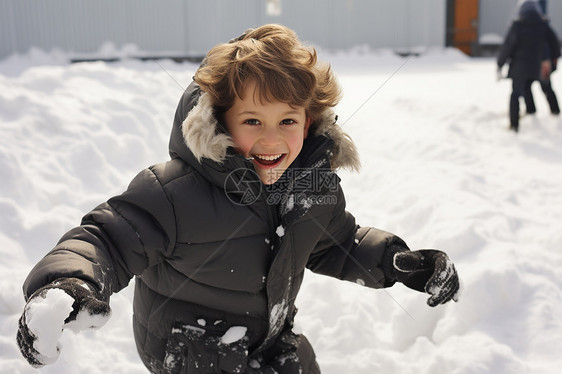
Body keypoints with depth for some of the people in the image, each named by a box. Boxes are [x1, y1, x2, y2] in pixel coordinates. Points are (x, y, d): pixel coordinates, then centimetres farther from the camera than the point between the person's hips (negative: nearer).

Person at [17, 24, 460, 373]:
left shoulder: (316, 186, -11)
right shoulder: (178, 193, -32)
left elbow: (338, 243, 7)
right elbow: (112, 238, -30)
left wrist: (399, 262, -2)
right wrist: (66, 282, -50)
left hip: (268, 331, 6)